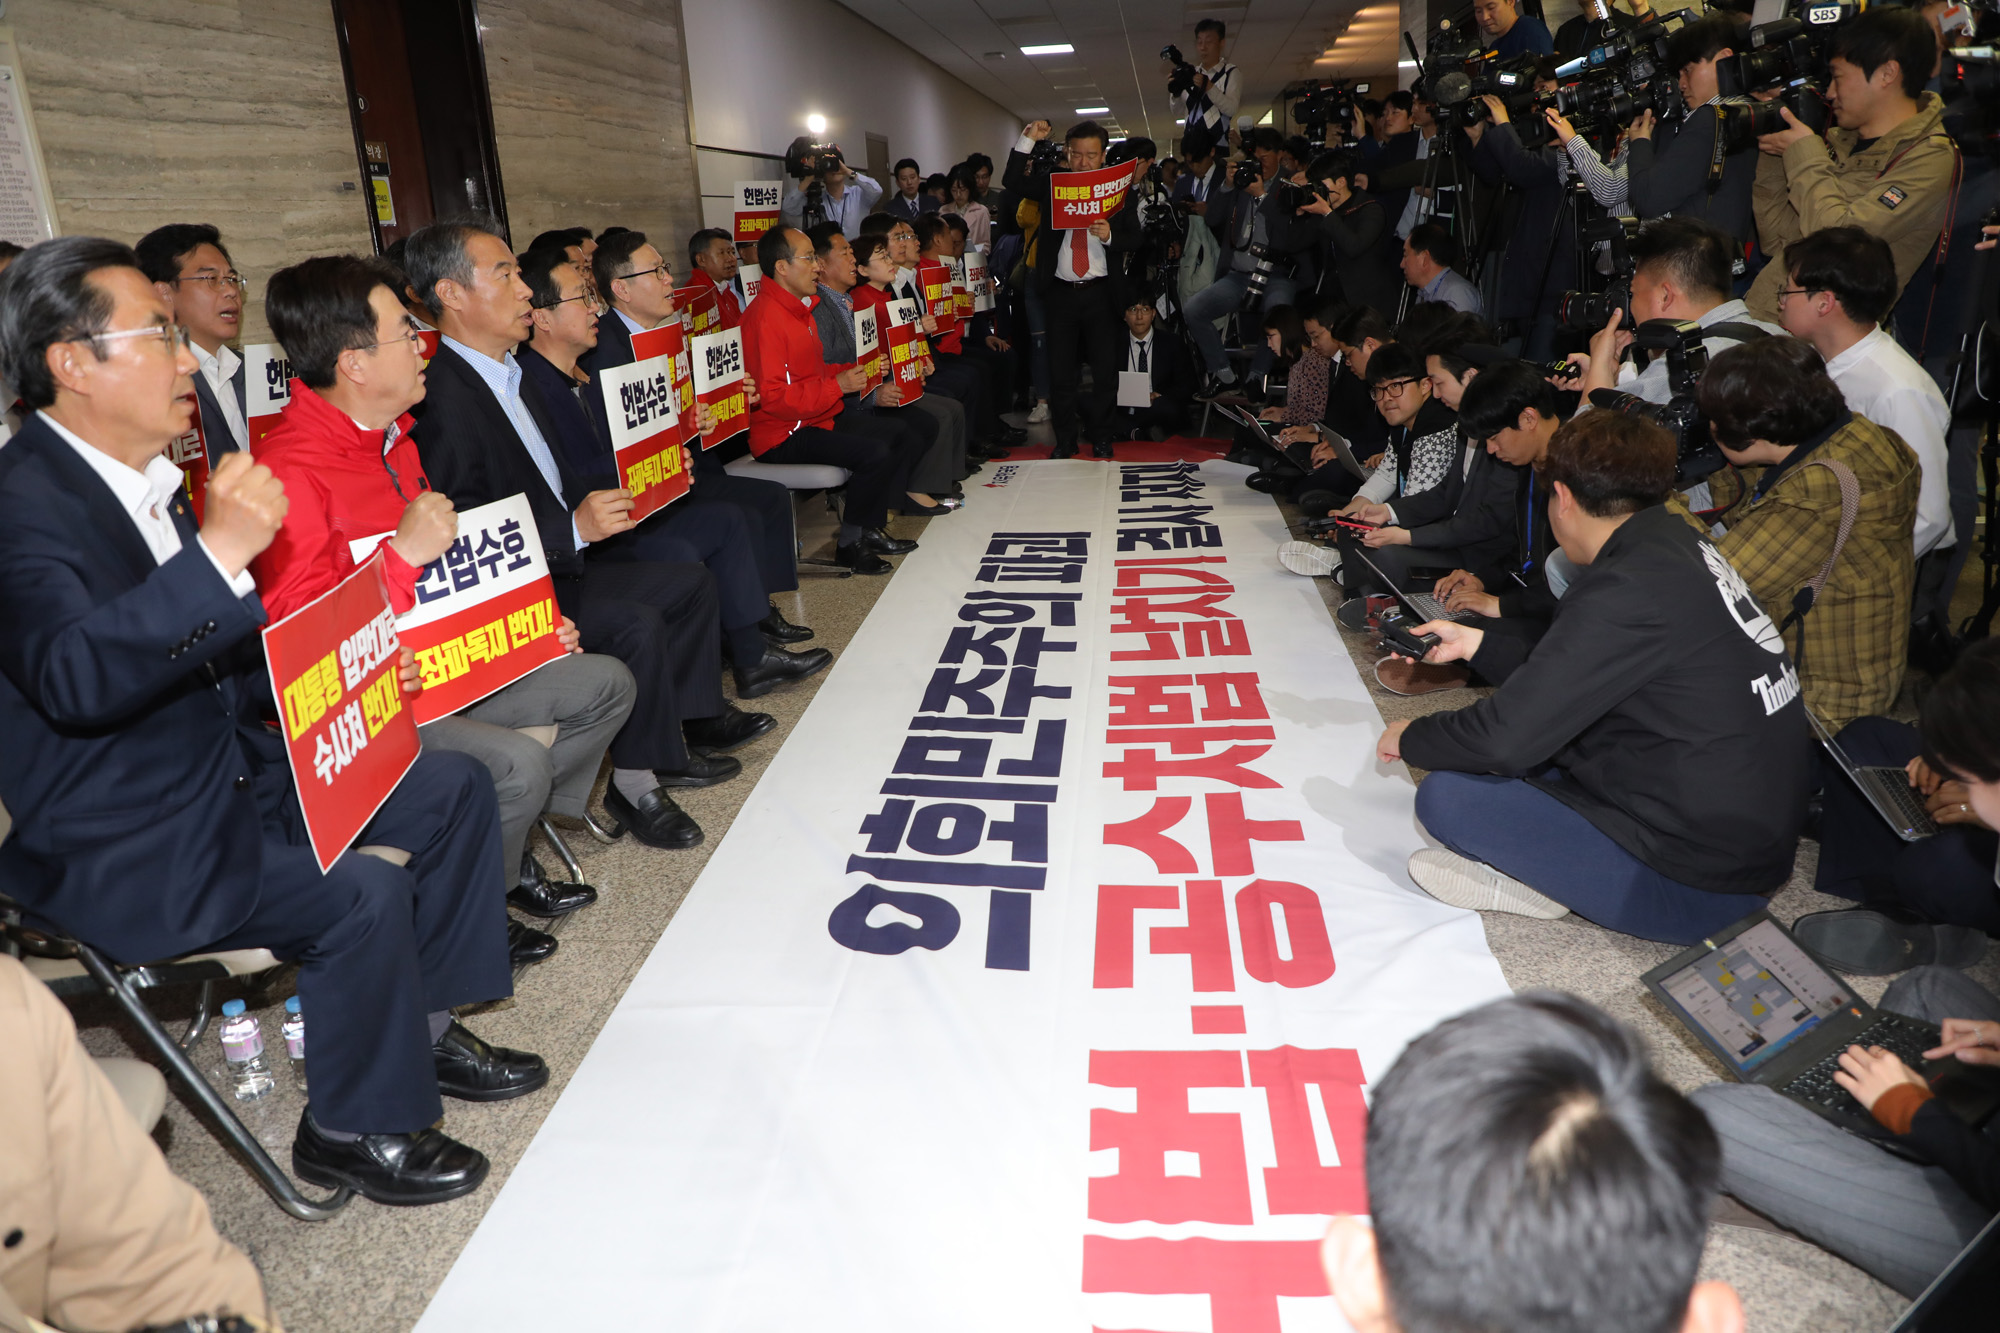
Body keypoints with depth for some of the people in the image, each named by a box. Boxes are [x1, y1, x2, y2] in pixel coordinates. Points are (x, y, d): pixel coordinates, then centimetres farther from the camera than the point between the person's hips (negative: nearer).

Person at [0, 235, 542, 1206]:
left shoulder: (148, 485, 9)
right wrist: (220, 551, -43)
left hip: (231, 770, 10)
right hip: (123, 847, -9)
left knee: (455, 787, 6)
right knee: (363, 893, -27)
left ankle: (423, 1024, 17)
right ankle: (357, 1129, -2)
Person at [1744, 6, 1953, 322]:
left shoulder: (1930, 158, -6)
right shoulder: (1836, 140, 16)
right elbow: (1777, 243, 15)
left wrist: (1803, 153, -7)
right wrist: (1774, 154, 8)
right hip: (1758, 316, 6)